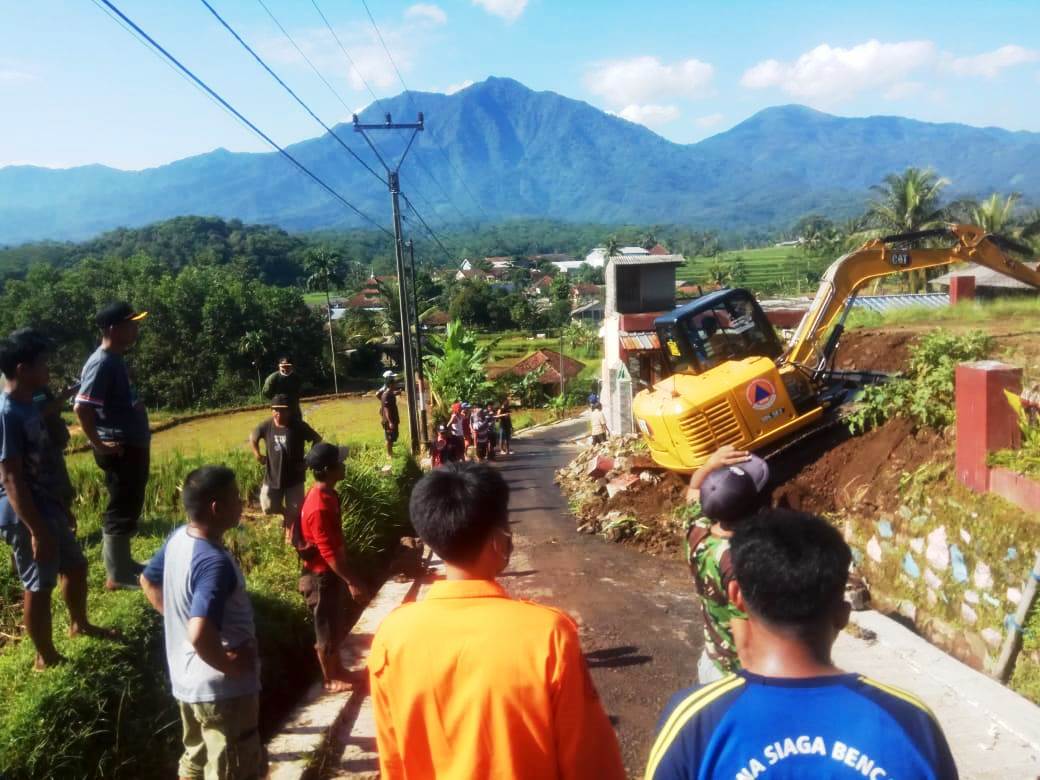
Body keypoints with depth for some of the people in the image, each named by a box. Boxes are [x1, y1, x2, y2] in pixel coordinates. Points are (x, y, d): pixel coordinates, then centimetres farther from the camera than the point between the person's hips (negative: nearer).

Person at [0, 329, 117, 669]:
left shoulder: (29, 406, 7)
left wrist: (63, 508, 21)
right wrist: (37, 531, -24)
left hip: (47, 509, 9)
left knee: (75, 564, 23)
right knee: (39, 586, 5)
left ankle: (80, 624, 45)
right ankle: (46, 658, 21)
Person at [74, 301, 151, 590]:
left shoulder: (115, 359, 12)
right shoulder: (102, 363, -19)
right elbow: (81, 407, -26)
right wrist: (99, 445, -20)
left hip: (132, 445, 10)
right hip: (120, 450, -10)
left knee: (130, 507, 18)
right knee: (122, 509, -1)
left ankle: (124, 563, 31)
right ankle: (117, 575, 9)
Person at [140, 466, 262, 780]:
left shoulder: (178, 538, -3)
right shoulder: (215, 563, -31)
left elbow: (148, 581, 15)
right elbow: (200, 636, -40)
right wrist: (229, 664, -24)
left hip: (186, 680, 9)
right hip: (223, 689, -8)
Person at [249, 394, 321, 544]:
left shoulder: (299, 426, -15)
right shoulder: (266, 426, -9)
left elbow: (317, 439, -4)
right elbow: (253, 437, 12)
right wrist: (258, 455, 2)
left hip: (294, 477, -2)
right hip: (272, 476, 2)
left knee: (294, 511, 5)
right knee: (268, 507, 9)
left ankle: (290, 535, 25)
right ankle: (285, 513, 41)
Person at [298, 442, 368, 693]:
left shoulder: (327, 495, 2)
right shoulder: (319, 506, -28)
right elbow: (328, 552, -26)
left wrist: (348, 575, 19)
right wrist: (351, 581, -21)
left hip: (332, 573, 9)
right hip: (323, 576, -9)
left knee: (336, 626, 21)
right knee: (326, 630, 8)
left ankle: (338, 670, 36)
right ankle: (330, 680, 23)